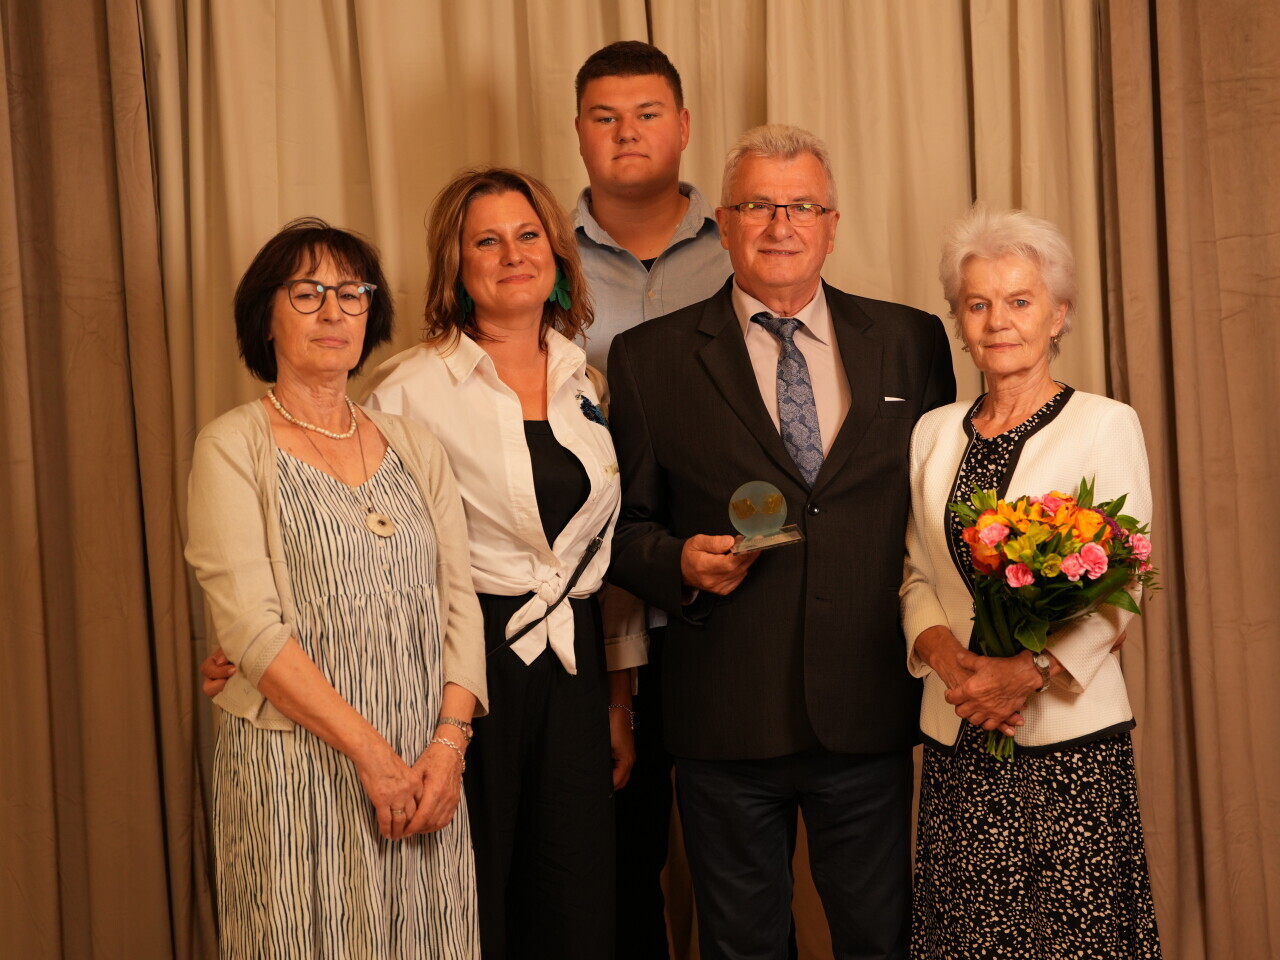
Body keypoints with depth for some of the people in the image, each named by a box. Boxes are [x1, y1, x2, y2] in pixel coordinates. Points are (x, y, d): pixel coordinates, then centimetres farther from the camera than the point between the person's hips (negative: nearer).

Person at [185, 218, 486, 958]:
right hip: (297, 767, -4)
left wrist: (450, 743, -8)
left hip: (424, 769, 4)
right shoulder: (234, 447, -3)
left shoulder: (415, 446, 11)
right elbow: (251, 625, -11)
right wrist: (369, 751, -15)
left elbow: (459, 600, 6)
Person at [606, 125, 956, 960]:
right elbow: (625, 524, 6)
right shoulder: (651, 357, 2)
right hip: (728, 719, -1)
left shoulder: (911, 342, 7)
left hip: (871, 712, 1)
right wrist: (681, 562, -14)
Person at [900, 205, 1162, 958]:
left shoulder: (1105, 425, -2)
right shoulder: (934, 434, 11)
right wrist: (948, 658, -9)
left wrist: (1026, 670, -20)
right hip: (958, 736, 4)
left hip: (1069, 734, -4)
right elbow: (917, 576, 11)